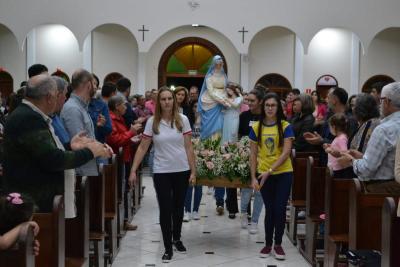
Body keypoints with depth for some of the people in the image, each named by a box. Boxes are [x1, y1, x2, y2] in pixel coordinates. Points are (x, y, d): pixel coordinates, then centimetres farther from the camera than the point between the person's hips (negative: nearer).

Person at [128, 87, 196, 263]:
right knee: (165, 210, 1)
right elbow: (142, 148, -3)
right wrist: (133, 170, -8)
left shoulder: (183, 120, -3)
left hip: (182, 170, 1)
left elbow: (188, 147, -1)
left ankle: (176, 239, 38)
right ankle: (168, 248, 12)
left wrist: (193, 171, -4)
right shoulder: (152, 122, -4)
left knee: (178, 208, 16)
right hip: (161, 172, -1)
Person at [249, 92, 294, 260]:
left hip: (283, 173, -1)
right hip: (264, 175, 1)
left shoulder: (285, 127, -5)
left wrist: (269, 171, -18)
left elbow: (286, 152, -12)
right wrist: (253, 177, -4)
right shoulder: (256, 127, 1)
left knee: (280, 209, 0)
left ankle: (278, 244, 14)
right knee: (270, 209, 8)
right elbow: (253, 154, 3)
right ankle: (268, 244, 21)